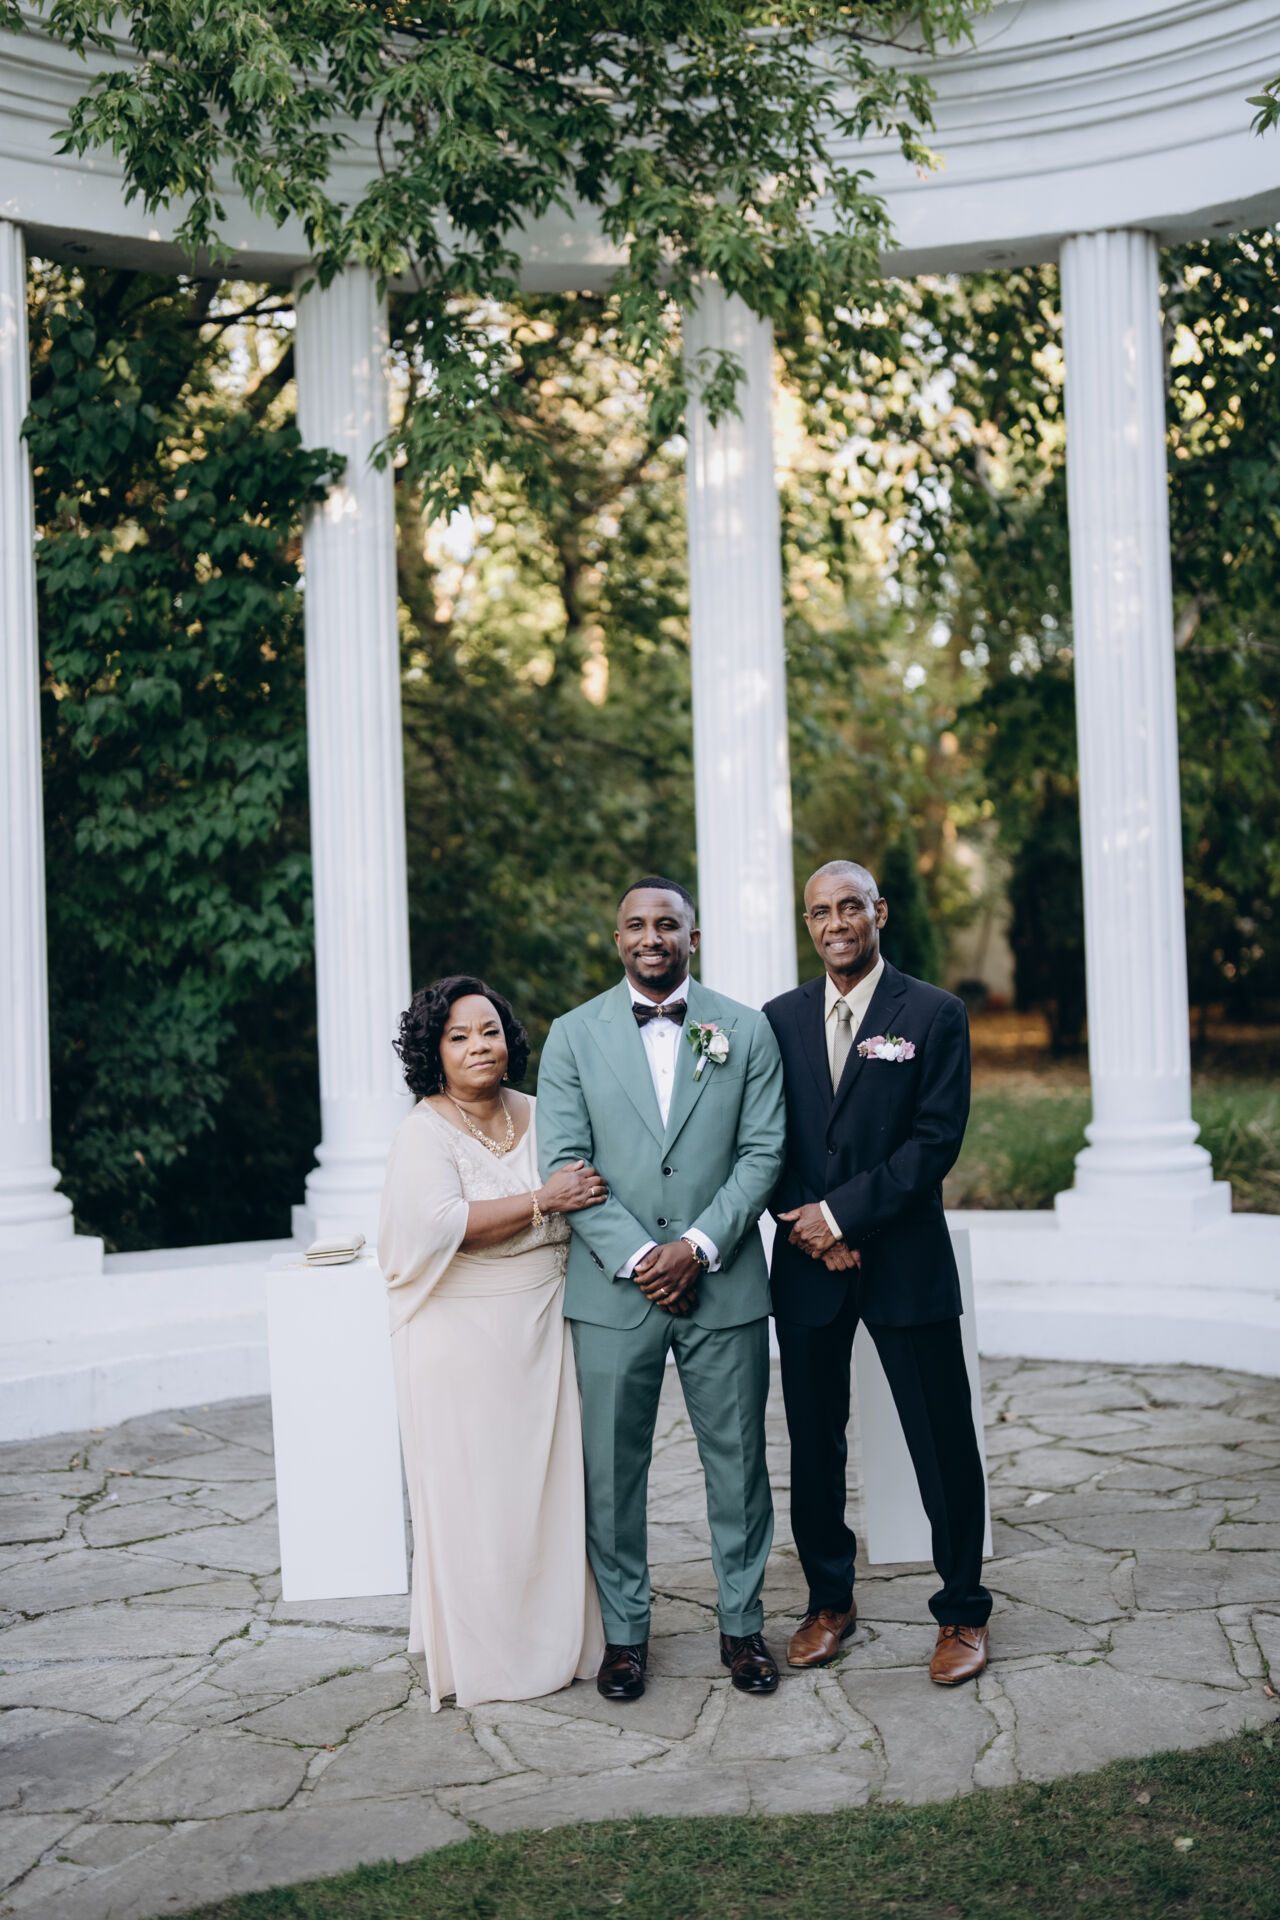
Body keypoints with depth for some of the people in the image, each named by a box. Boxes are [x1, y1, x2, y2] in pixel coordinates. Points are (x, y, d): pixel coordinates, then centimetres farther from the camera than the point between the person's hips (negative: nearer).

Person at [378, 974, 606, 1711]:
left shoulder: (535, 1116, 8)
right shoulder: (425, 1132, -9)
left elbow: (582, 1193, 22)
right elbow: (442, 1221, -23)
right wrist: (543, 1202, -21)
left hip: (542, 1327, 5)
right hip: (465, 1336, -5)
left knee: (549, 1479, 10)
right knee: (473, 1490, 2)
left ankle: (552, 1638, 23)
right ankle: (479, 1653, 13)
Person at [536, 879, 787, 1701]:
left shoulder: (745, 1031, 5)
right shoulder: (574, 1036, 4)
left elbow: (763, 1152, -1)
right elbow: (564, 1163, -3)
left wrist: (697, 1246, -12)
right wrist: (635, 1256, -12)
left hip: (722, 1285, 0)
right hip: (613, 1290, 0)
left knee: (738, 1460, 8)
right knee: (612, 1467, 6)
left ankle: (743, 1623, 23)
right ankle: (625, 1631, 21)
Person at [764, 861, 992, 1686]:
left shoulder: (936, 1014, -2)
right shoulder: (780, 1019, 8)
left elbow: (937, 1139, -10)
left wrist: (842, 1212, -14)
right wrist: (810, 1230, -7)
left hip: (906, 1257, -3)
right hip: (807, 1261, 3)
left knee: (943, 1445, 2)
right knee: (814, 1442, 11)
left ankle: (963, 1611, 17)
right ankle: (830, 1601, 27)